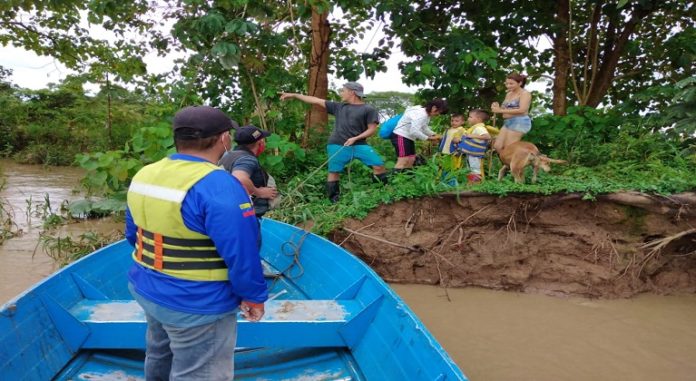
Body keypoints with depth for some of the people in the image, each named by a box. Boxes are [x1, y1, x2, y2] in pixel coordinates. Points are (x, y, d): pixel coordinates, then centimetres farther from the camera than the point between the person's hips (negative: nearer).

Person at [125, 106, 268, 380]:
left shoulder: (144, 175, 1)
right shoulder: (219, 187, -26)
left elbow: (133, 234, 13)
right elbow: (241, 253, -24)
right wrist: (253, 296, -11)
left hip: (147, 290, 8)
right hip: (198, 305, -8)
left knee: (159, 355, 29)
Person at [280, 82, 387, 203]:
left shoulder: (368, 109, 3)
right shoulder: (339, 106, 15)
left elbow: (372, 129, -2)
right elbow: (317, 101, 16)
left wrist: (356, 138, -16)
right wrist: (294, 95, 16)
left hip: (359, 145, -3)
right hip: (337, 145, 3)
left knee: (378, 165, -14)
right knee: (333, 172, 0)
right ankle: (334, 201, 11)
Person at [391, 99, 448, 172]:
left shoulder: (427, 114, 9)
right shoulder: (421, 114, -24)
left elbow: (424, 128, 20)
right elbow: (414, 131, -29)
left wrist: (434, 135, 4)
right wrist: (429, 138, -20)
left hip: (409, 137, 11)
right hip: (401, 136, -11)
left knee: (411, 160, 8)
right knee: (403, 161, -18)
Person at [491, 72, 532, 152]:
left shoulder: (525, 93, -6)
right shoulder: (509, 94, 17)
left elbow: (522, 110, -19)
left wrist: (500, 110, -22)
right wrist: (497, 107, -7)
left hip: (519, 122, -9)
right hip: (508, 122, 9)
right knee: (497, 146, 4)